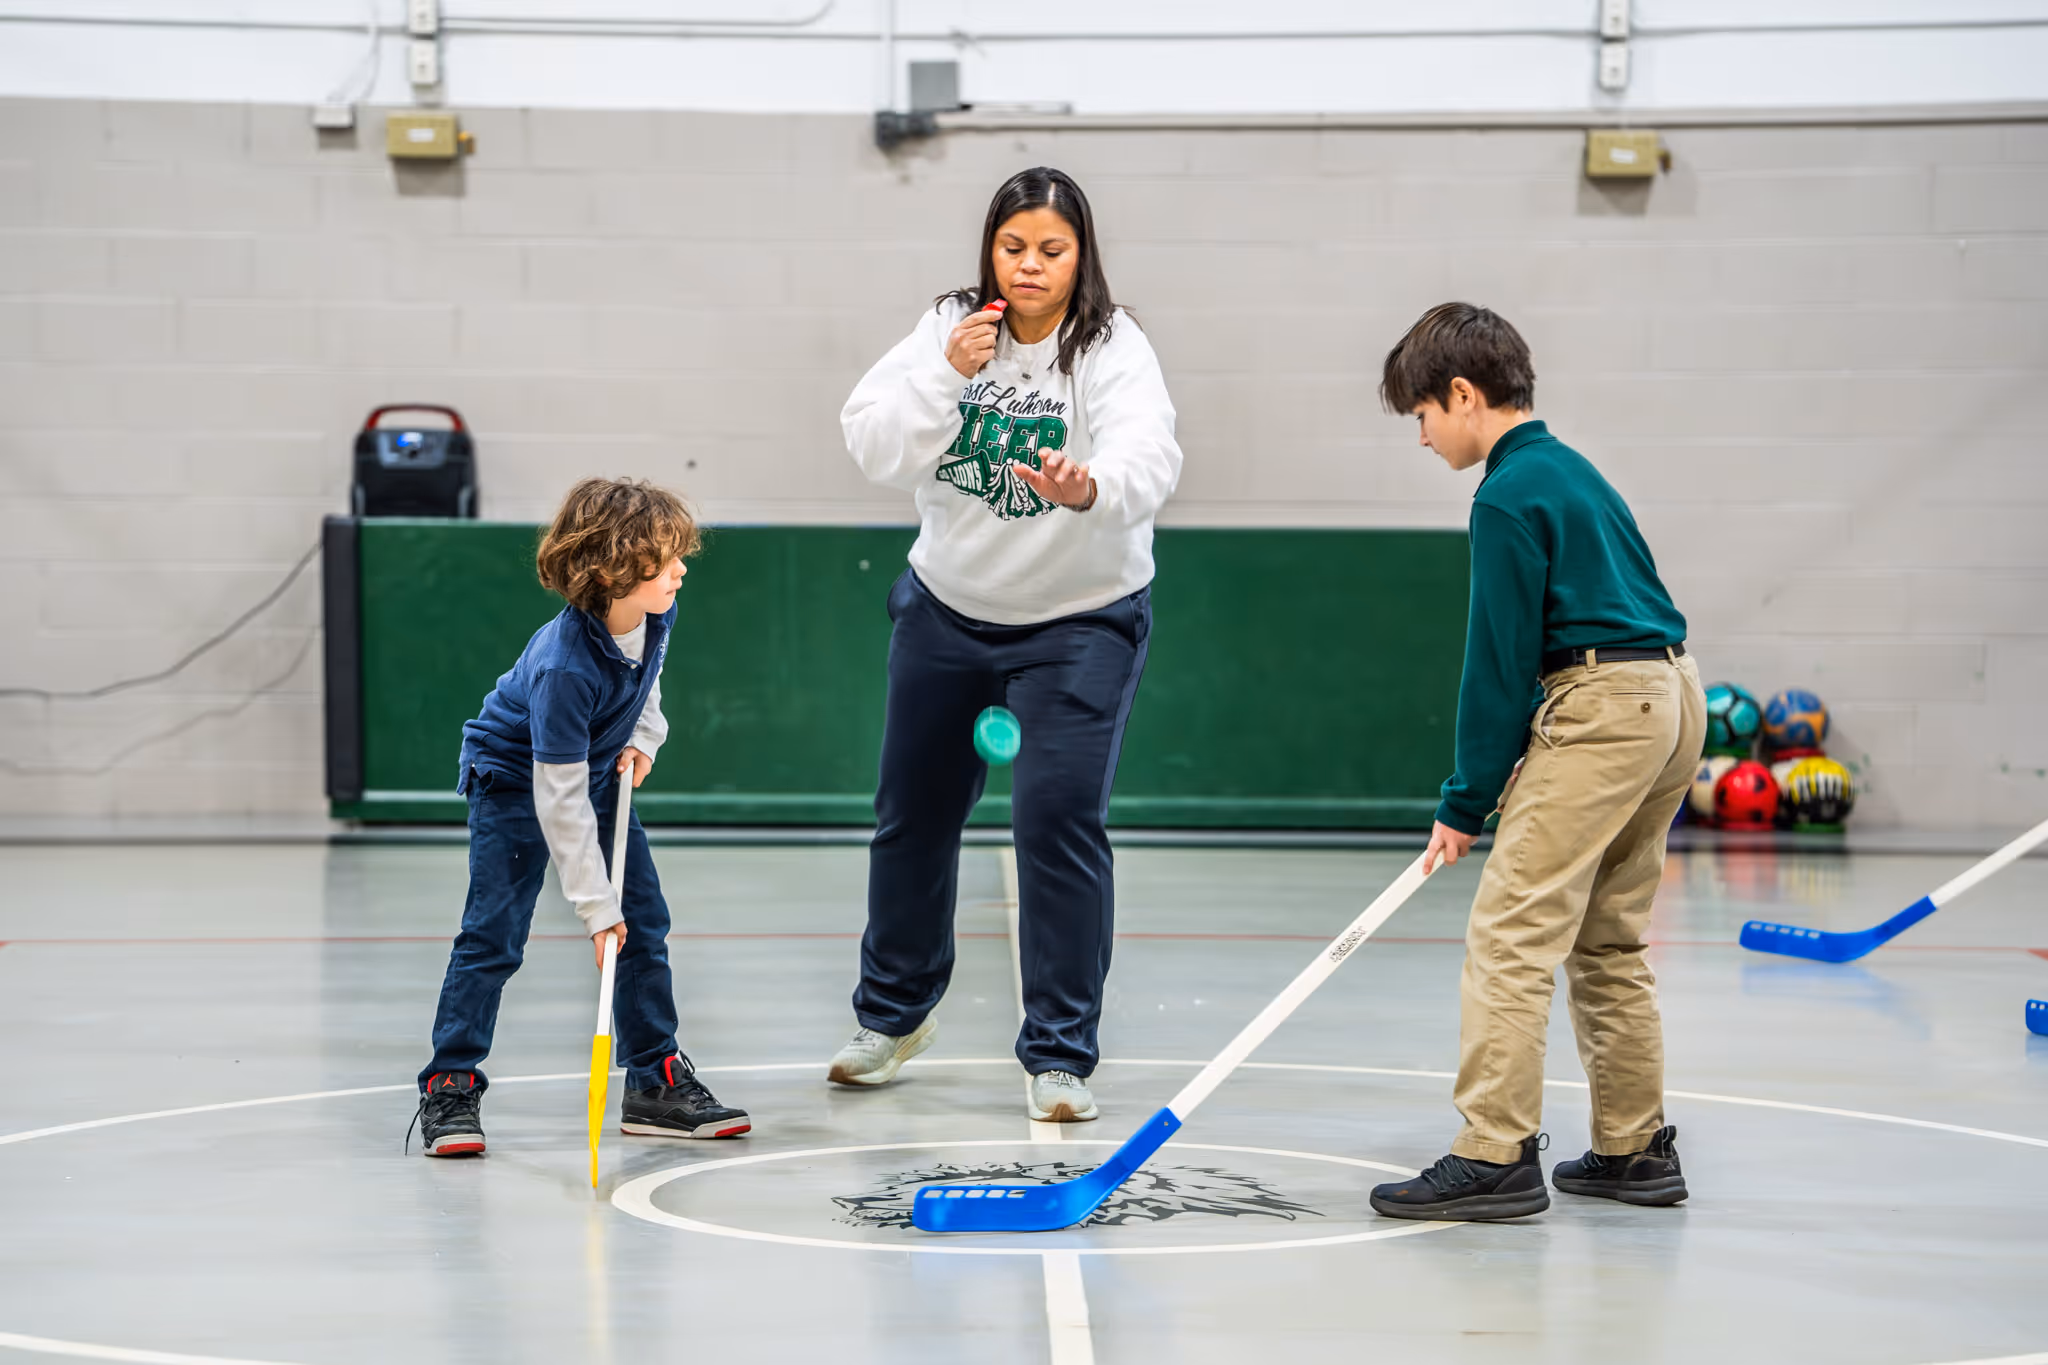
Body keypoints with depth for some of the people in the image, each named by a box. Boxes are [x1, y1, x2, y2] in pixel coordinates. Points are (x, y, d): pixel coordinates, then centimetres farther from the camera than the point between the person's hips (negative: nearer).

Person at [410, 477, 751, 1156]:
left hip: (601, 771, 7)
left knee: (645, 924, 3)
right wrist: (595, 905, -30)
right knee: (493, 935, -12)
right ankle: (450, 1088, -3)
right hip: (515, 778, -7)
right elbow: (560, 799, -33)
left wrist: (642, 738, -4)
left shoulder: (654, 616, -17)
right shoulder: (563, 666, -37)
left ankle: (656, 1083, 11)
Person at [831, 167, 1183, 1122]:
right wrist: (947, 374, -29)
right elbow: (874, 449, -15)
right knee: (914, 810, 15)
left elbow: (1145, 456, -39)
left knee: (1059, 818, -15)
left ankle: (1059, 1056, -2)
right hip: (948, 608, 4)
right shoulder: (950, 329, -8)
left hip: (1078, 621, -4)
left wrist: (1088, 489, -61)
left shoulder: (1112, 351, -20)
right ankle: (894, 1014, 38)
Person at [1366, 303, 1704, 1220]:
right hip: (1671, 697, 10)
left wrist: (1466, 801, -4)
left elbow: (1501, 660, -11)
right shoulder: (1569, 469, 19)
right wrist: (1533, 760, 15)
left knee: (1511, 933, -11)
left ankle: (1497, 1157, -15)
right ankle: (1635, 1148, 19)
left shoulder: (1509, 498, -10)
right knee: (1607, 940, 16)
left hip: (1603, 707, -10)